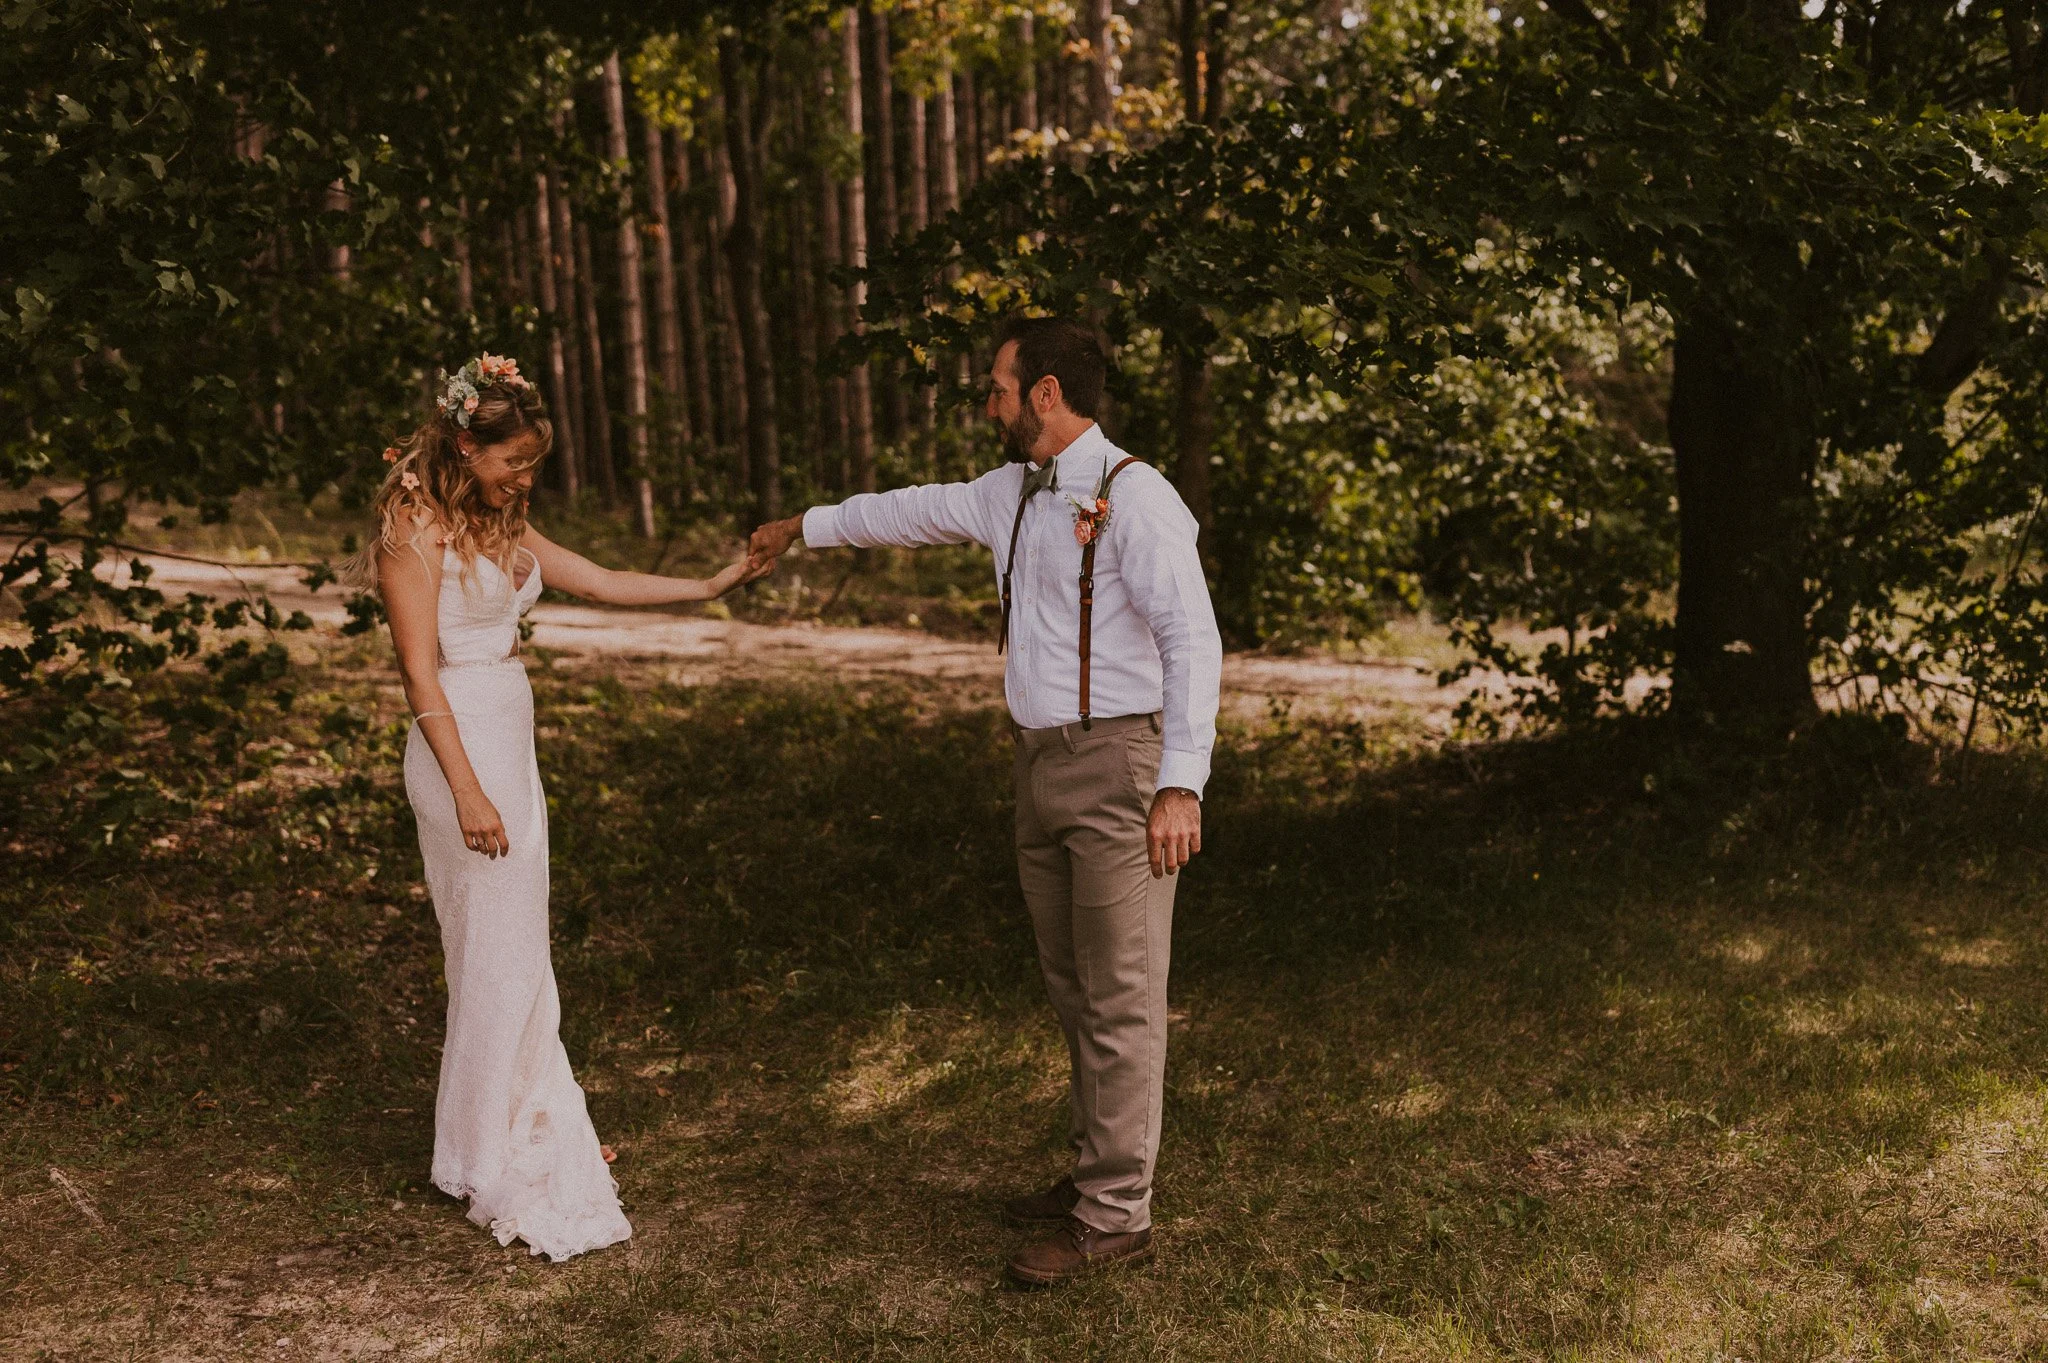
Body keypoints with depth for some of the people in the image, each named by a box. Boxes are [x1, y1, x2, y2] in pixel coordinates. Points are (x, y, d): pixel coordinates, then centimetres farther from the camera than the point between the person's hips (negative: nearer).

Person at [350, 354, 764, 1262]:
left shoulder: (501, 527, 14)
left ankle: (535, 1131, 28)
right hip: (463, 750, -8)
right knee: (500, 958, -2)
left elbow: (603, 583, 19)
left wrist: (708, 587, 13)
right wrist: (467, 793, -20)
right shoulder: (416, 530, -11)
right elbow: (422, 676, -16)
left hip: (512, 742, 9)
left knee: (516, 951, 16)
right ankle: (501, 1168, 9)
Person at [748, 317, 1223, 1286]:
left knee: (1120, 998, -3)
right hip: (1041, 761, 9)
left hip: (1117, 762, -9)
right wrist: (806, 528, 42)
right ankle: (1093, 1173, 29)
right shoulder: (1011, 492, 13)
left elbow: (1191, 638, -20)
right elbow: (917, 510, 31)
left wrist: (1181, 783, -27)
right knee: (1071, 989, 16)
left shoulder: (1133, 497, -14)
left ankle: (1115, 1217, 6)